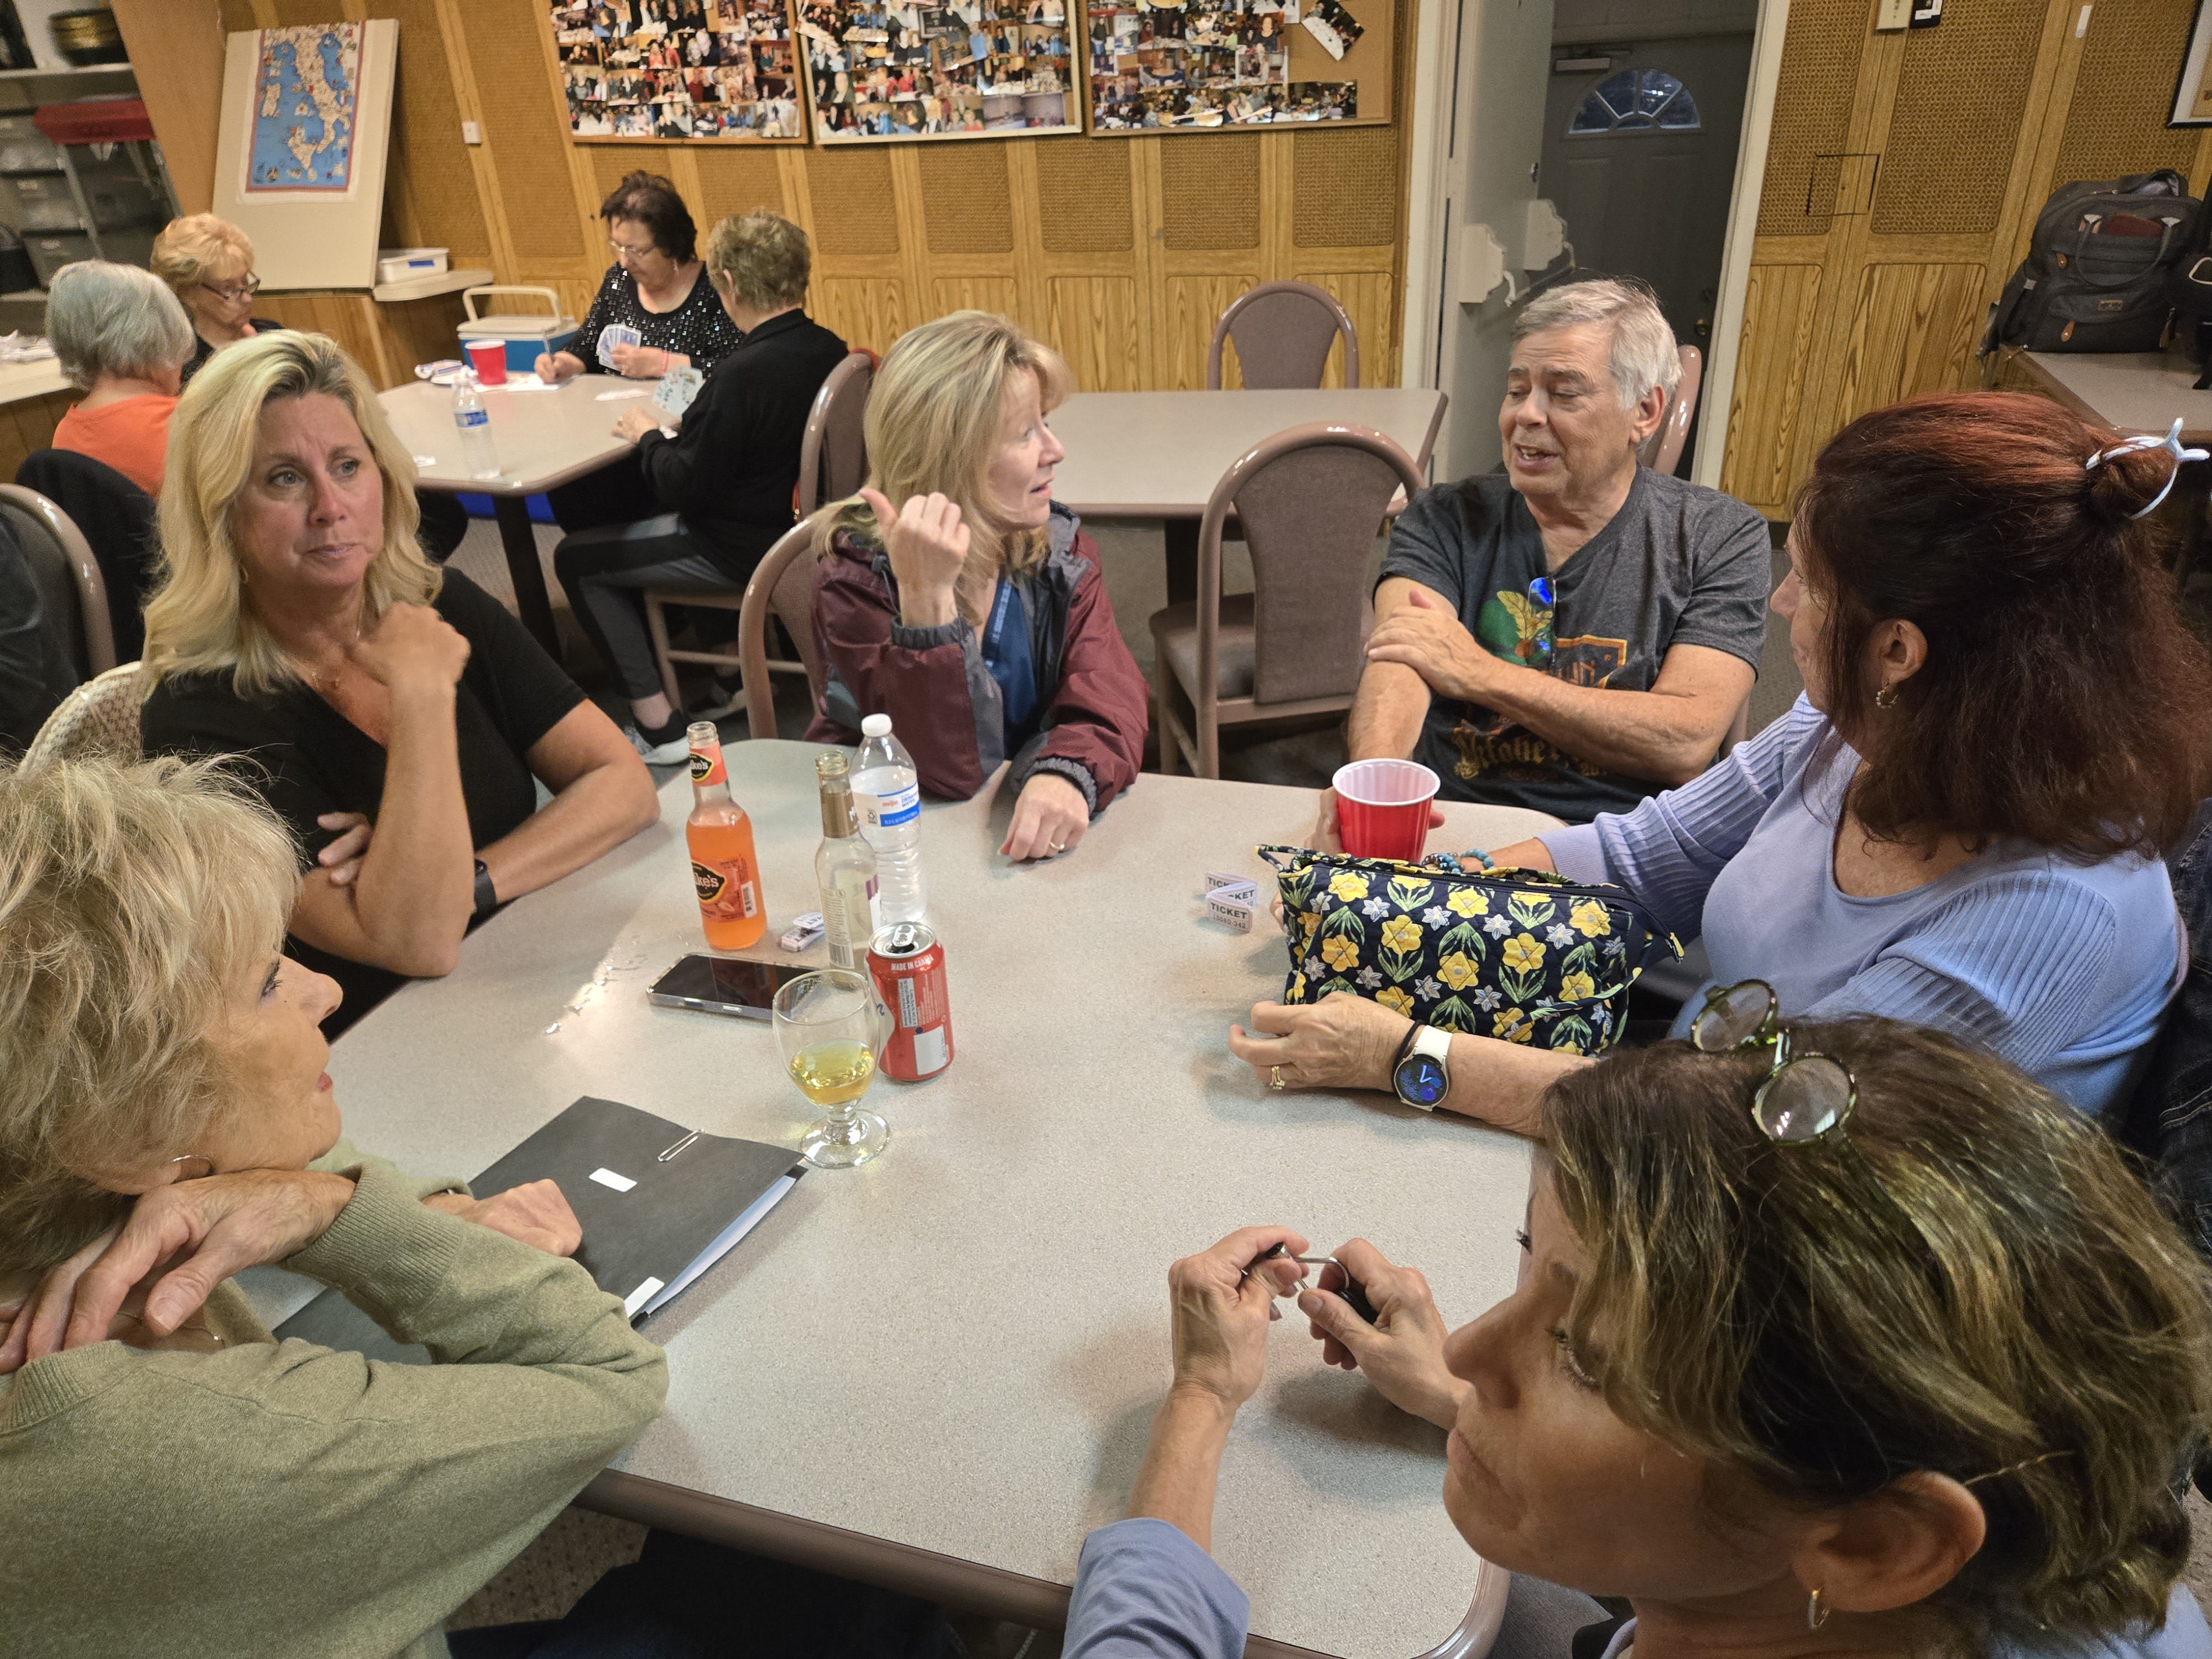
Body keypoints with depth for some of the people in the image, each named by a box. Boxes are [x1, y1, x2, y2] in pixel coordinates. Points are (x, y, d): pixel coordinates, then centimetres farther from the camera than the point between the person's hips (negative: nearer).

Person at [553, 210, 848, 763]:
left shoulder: (742, 374, -28)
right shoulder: (829, 350, -3)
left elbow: (683, 488, -21)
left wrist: (648, 436, -3)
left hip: (742, 551, -9)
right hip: (799, 524, 9)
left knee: (575, 558, 8)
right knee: (632, 521, 30)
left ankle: (658, 725, 7)